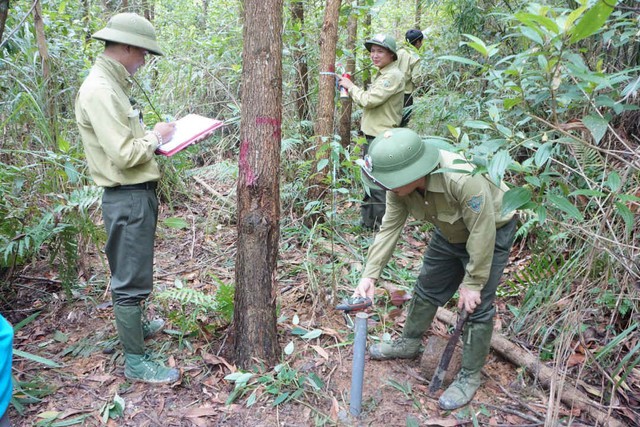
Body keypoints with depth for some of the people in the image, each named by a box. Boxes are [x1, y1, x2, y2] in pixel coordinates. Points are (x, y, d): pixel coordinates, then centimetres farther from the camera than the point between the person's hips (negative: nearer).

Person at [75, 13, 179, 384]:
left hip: (138, 193, 10)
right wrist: (156, 137, -10)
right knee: (130, 278, 0)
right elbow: (124, 155, -26)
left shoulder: (111, 85, 12)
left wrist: (152, 136, 5)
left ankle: (133, 324, 44)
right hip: (127, 197, -10)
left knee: (131, 271, 24)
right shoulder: (100, 91, -20)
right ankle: (136, 361, 12)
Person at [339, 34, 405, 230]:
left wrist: (351, 87, -7)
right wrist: (351, 88, 7)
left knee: (378, 185, -5)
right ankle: (368, 221, 31)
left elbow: (369, 100, -21)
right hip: (372, 134, 10)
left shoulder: (393, 76, -15)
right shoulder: (382, 74, 17)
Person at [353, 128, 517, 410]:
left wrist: (473, 283, -24)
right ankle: (409, 343, 36)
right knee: (427, 288, 15)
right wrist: (370, 274, -21)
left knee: (478, 306, -4)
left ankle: (470, 376, 13)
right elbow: (389, 228, -16)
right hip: (450, 233, 6)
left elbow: (482, 234, -33)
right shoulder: (400, 183, -22)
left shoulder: (464, 180, -43)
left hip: (490, 233, -6)